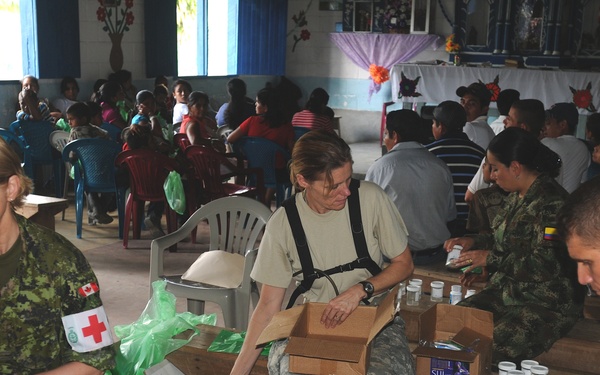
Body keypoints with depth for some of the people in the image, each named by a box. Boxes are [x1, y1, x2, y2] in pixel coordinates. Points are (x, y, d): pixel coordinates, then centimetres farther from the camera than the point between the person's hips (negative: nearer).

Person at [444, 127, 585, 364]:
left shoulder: (551, 203, -18)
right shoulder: (516, 197, 10)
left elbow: (546, 266, -23)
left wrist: (490, 258, -15)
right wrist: (474, 242, 11)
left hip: (547, 305, -8)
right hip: (507, 291, 9)